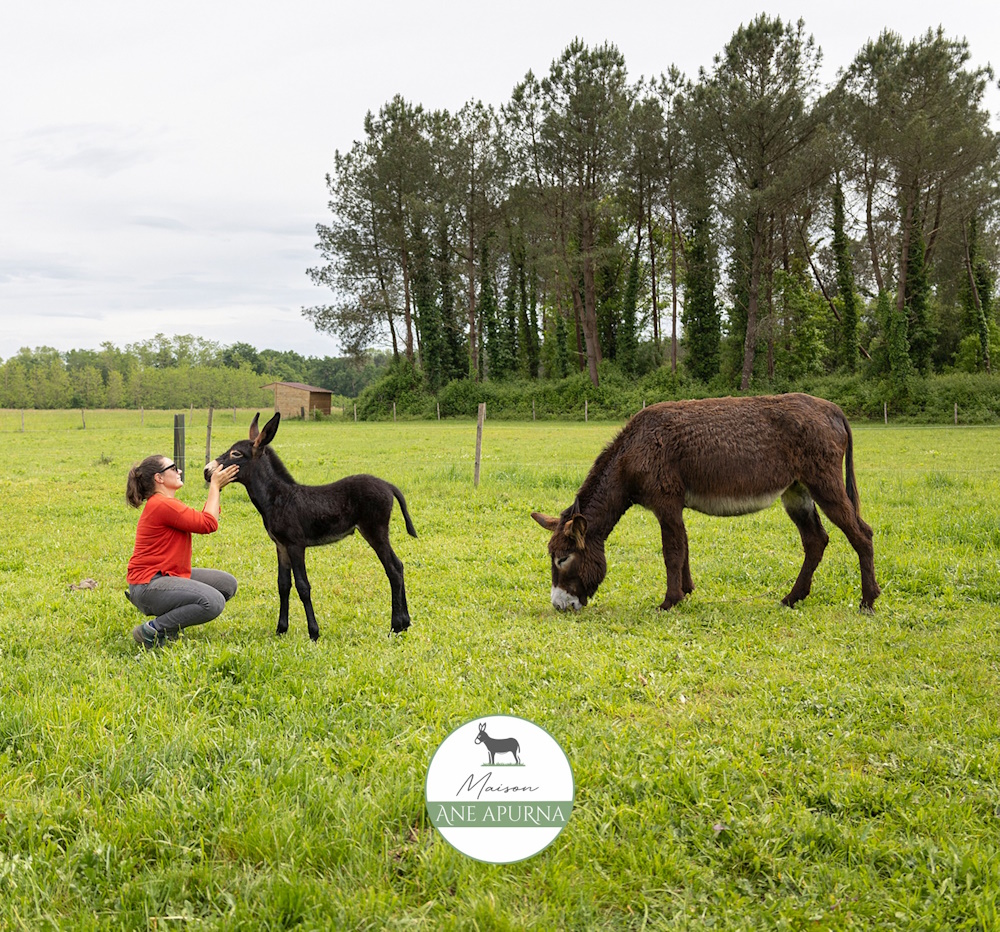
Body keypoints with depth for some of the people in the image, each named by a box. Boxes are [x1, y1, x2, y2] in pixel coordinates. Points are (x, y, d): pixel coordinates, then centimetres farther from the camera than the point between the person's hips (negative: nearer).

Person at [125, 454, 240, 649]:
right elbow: (209, 524, -15)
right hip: (148, 586, -11)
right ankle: (153, 630, -12)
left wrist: (217, 487, 9)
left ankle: (170, 622, 11)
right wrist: (215, 486, -6)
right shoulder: (162, 505, -19)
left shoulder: (167, 503, 14)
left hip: (169, 575, 11)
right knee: (213, 602, -27)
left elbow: (204, 518, 15)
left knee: (227, 584, 10)